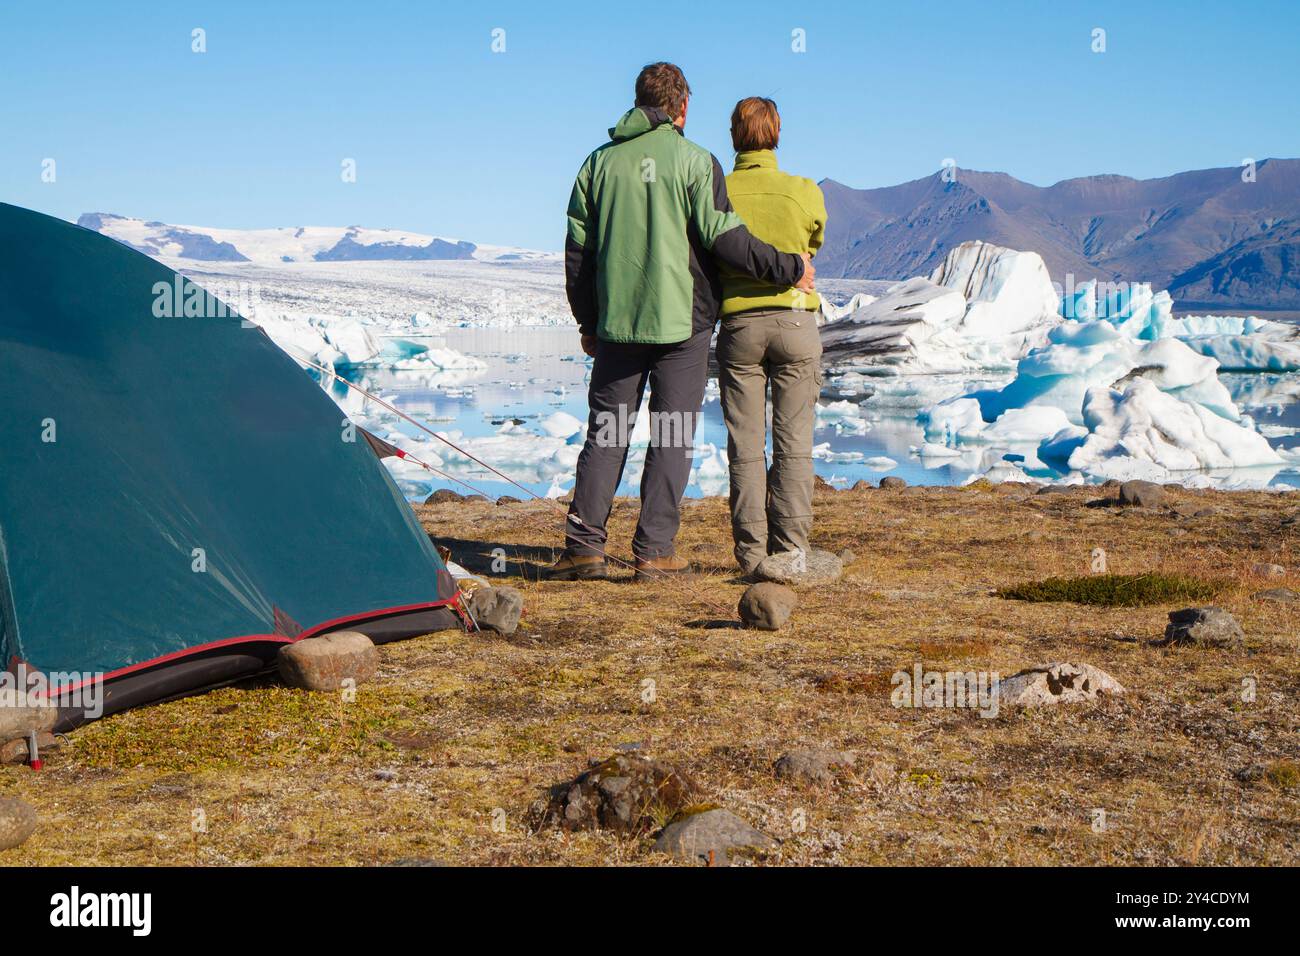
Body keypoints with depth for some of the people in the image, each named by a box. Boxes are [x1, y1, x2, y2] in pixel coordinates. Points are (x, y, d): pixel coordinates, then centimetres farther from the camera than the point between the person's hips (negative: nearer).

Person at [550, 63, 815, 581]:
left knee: (606, 430, 10)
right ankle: (654, 549, 2)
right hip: (681, 322, -3)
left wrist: (587, 322, 17)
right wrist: (789, 268, 1)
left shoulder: (599, 163, 8)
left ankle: (584, 543, 4)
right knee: (673, 433, 3)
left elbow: (578, 250, 9)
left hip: (616, 323, 3)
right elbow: (724, 238, -10)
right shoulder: (695, 161, -5)